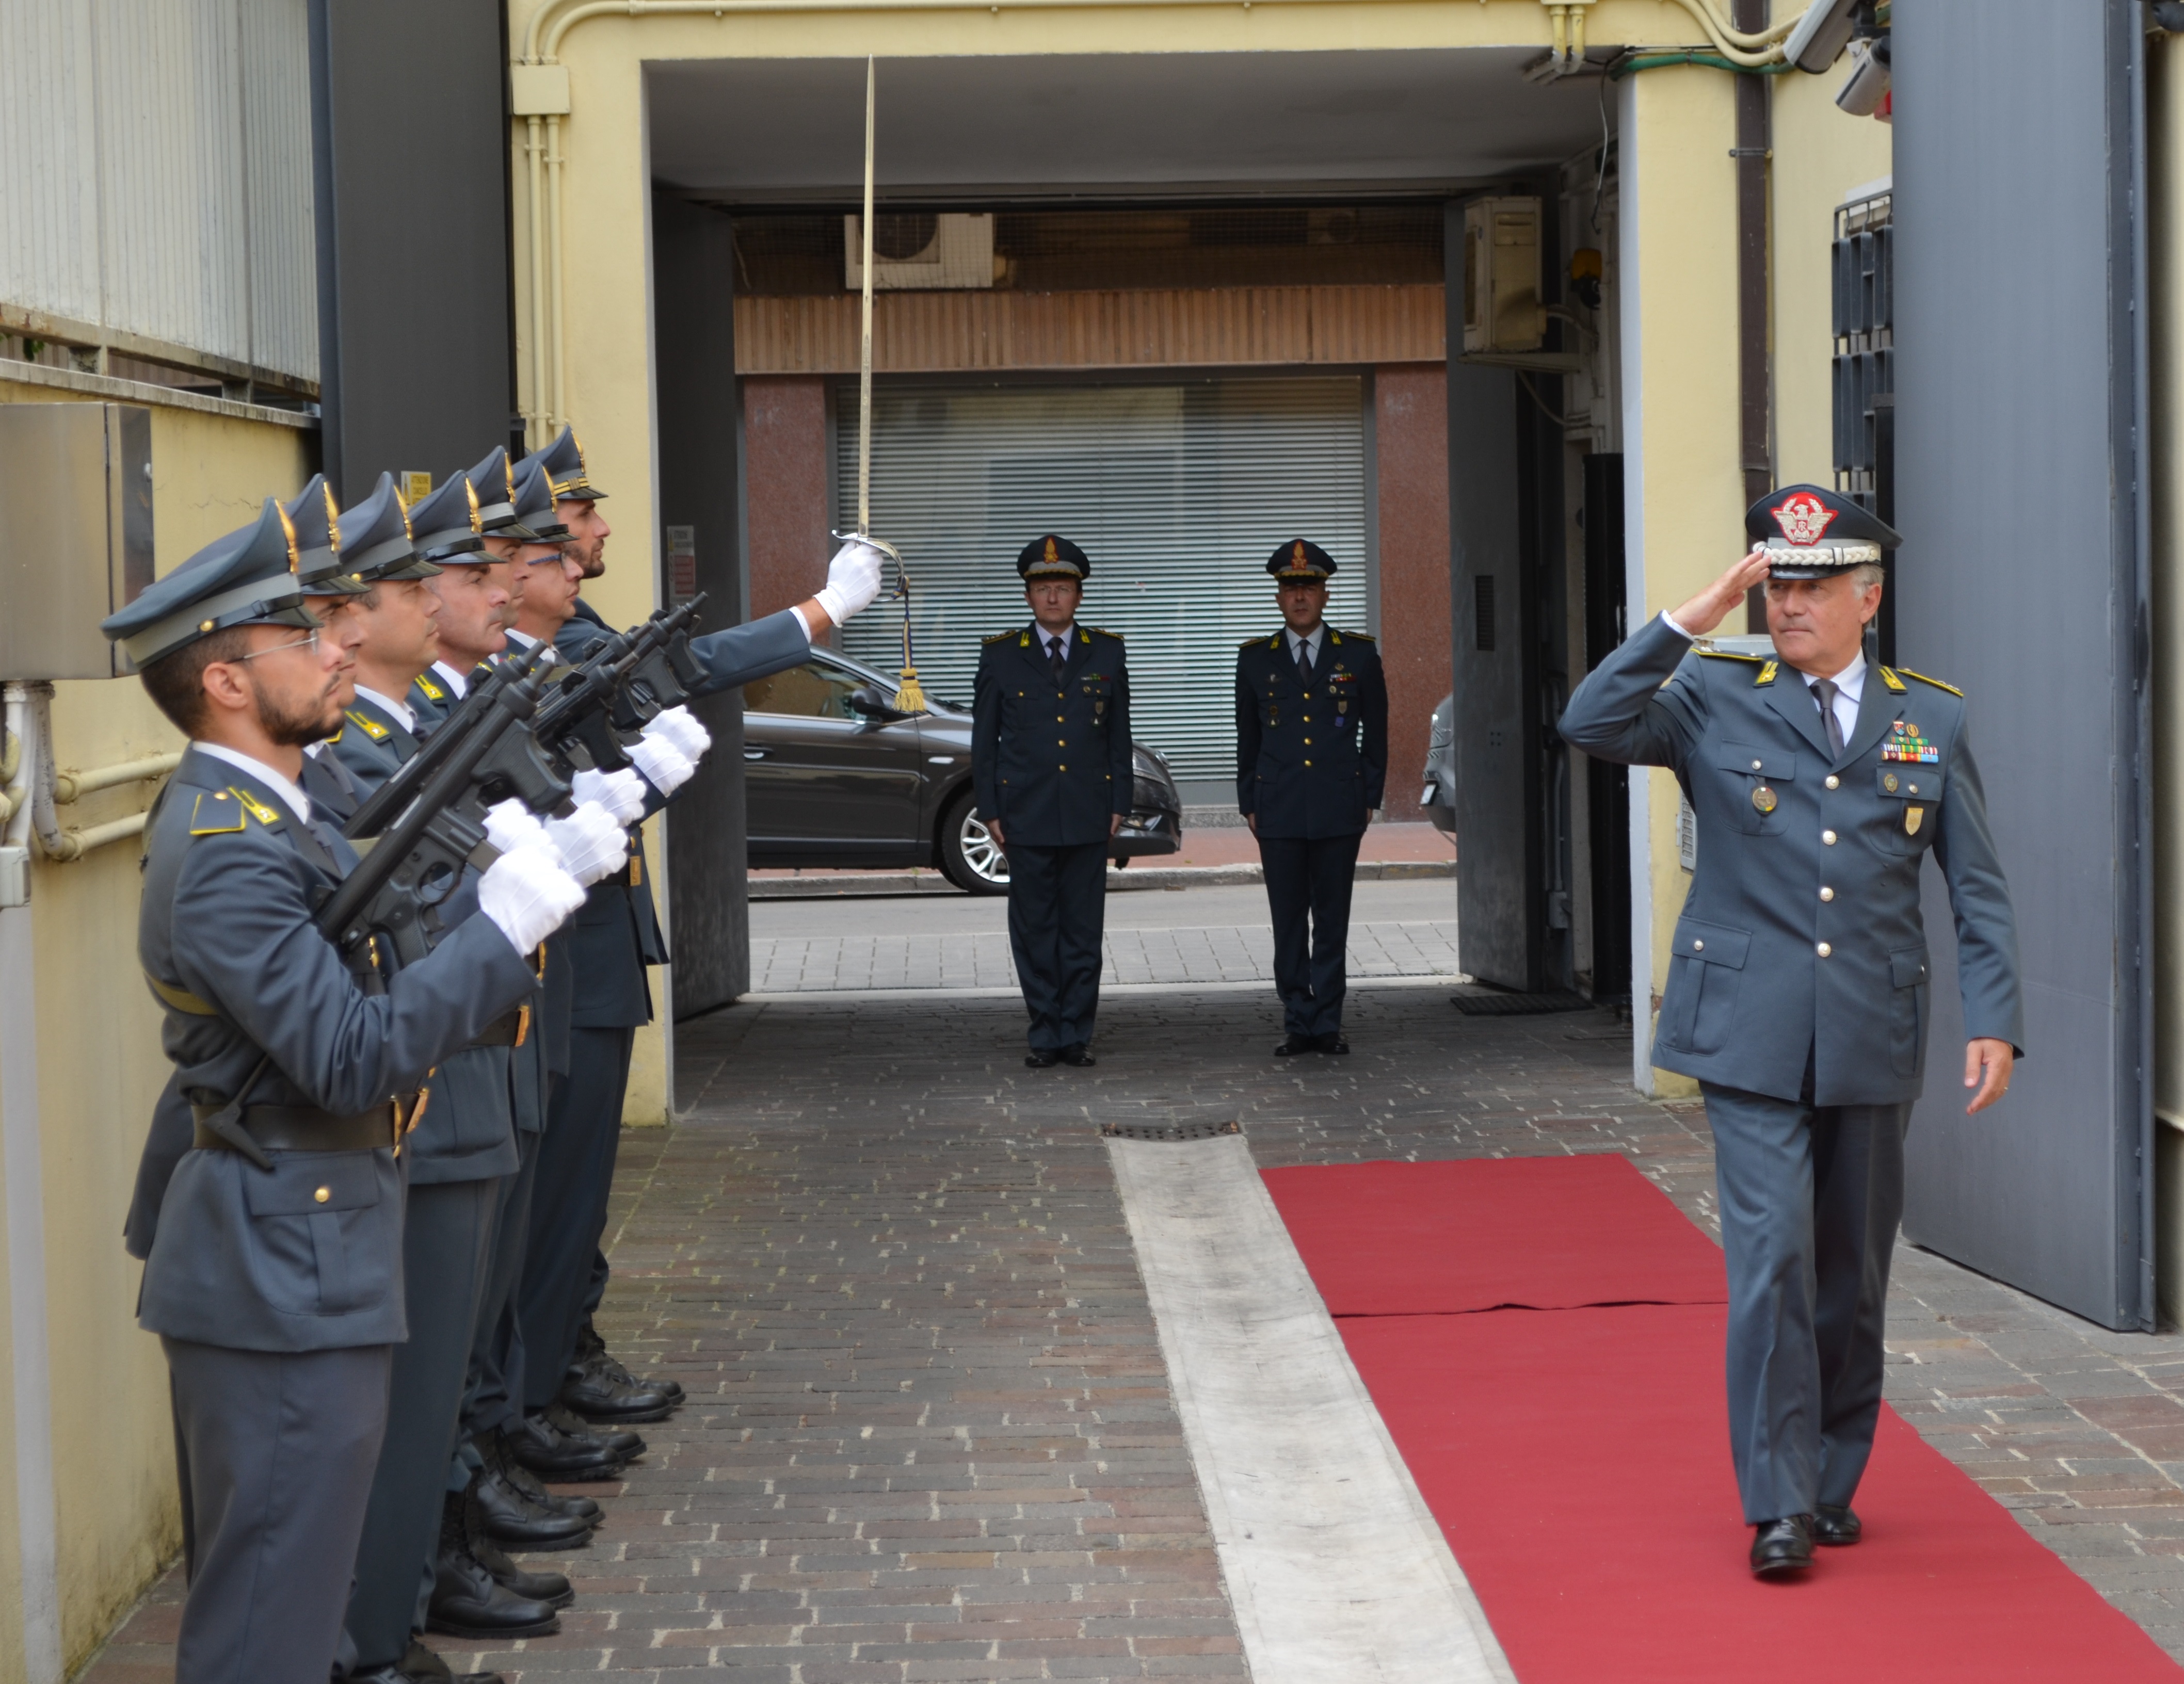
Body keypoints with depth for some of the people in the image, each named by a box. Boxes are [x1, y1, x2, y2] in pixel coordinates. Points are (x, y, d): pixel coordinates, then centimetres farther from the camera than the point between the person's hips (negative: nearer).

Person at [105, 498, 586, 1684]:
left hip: (291, 1260, 11)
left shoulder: (255, 811, 11)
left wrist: (561, 831, 7)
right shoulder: (226, 855, -22)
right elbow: (352, 1056, -27)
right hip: (285, 1271, -11)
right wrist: (518, 911, -27)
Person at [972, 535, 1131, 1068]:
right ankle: (1045, 1035, 8)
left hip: (1088, 818, 1)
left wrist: (1119, 804, 4)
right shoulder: (1001, 655, 5)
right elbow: (984, 739, 6)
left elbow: (1120, 736, 11)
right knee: (1035, 932, 1)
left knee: (1083, 931, 2)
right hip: (1026, 818, -1)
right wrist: (990, 809, 0)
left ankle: (1076, 1034, 9)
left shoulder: (1106, 654, 8)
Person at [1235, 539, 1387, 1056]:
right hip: (1279, 812, 0)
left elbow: (1376, 732, 10)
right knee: (1289, 923, 2)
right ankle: (1298, 1023, 8)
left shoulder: (1359, 654, 5)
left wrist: (1370, 797, 5)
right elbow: (1247, 737, 12)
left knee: (1332, 921, 3)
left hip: (1339, 811, 0)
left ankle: (1328, 1024, 8)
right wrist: (1250, 804, 7)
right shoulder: (1256, 659, 7)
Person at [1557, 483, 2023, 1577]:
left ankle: (1832, 1483, 24)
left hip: (1873, 1044, 3)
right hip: (1752, 1038, -2)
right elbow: (1591, 725, -13)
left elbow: (1978, 889, 8)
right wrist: (1692, 619, -14)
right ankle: (1779, 1506, -6)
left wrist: (1995, 1022, -2)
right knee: (1773, 1258, -11)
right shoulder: (1715, 699, 3)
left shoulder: (1932, 721, 8)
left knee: (1853, 1273, 10)